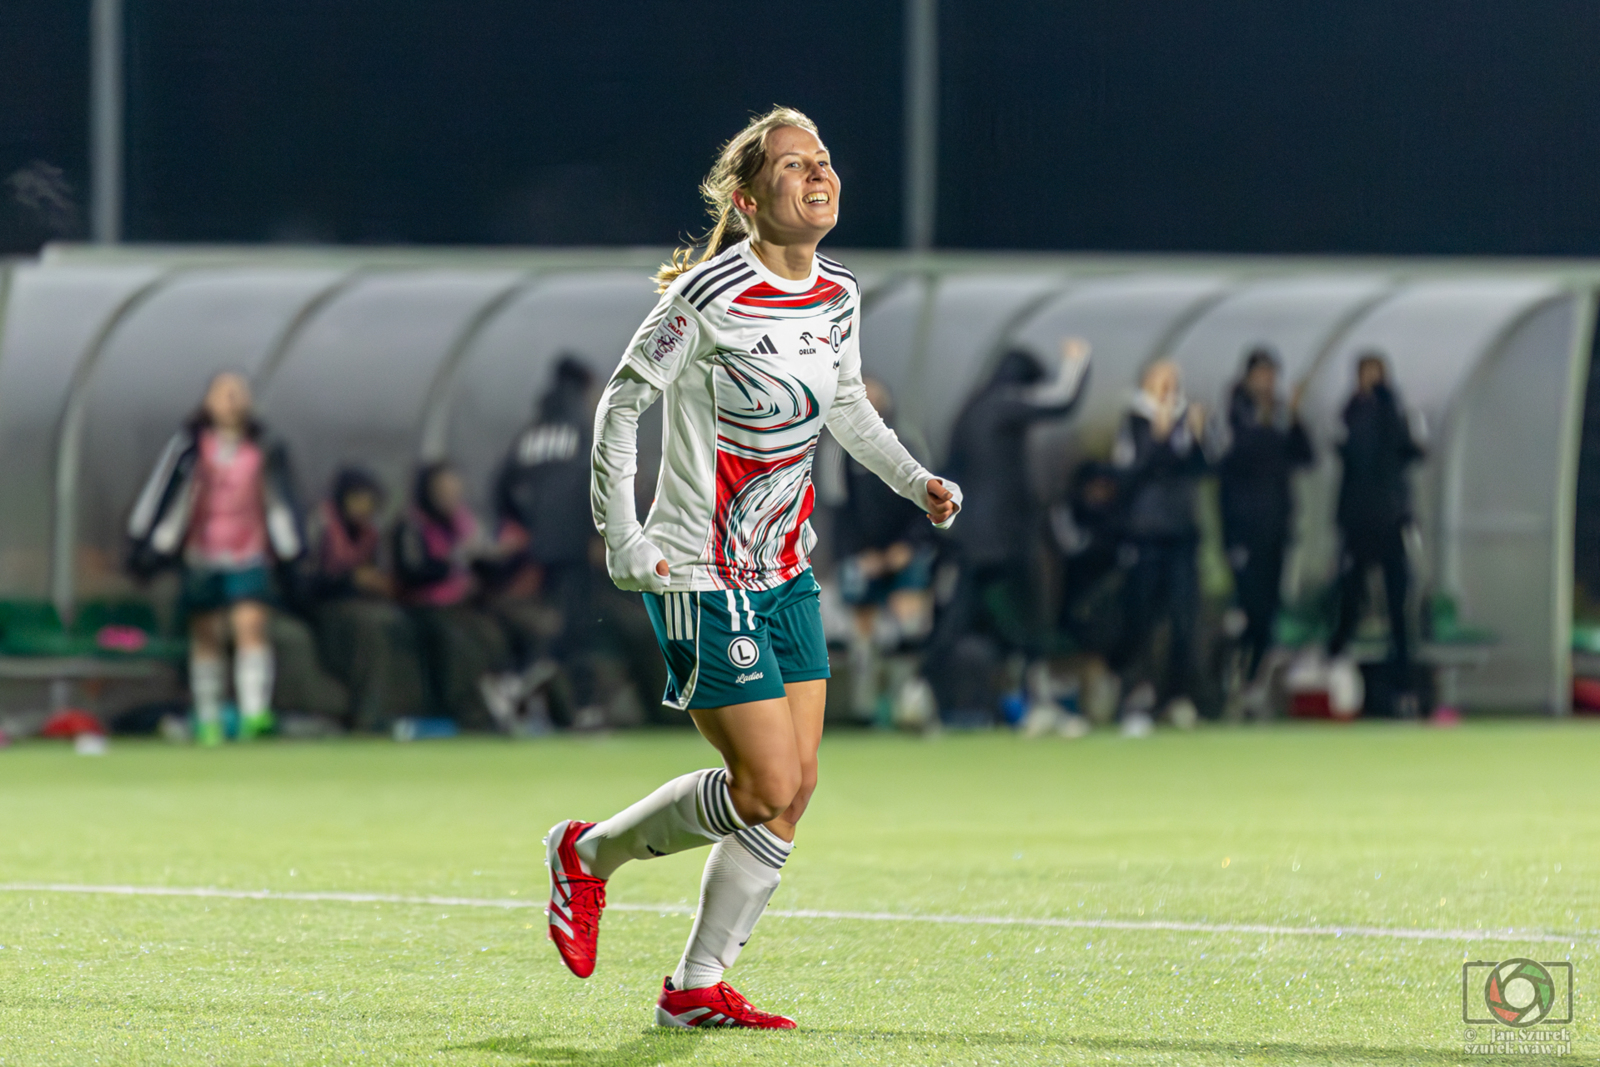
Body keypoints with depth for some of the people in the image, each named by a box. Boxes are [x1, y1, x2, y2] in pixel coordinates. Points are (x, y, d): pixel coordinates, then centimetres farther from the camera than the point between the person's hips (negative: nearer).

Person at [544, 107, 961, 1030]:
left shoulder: (837, 296, 4)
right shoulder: (711, 294, -18)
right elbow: (624, 401, -10)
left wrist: (917, 480, 11)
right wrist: (621, 536, -15)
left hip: (786, 574, 8)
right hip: (702, 577, -8)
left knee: (795, 788, 3)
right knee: (768, 788, -10)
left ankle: (697, 989, 12)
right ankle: (590, 854, 14)